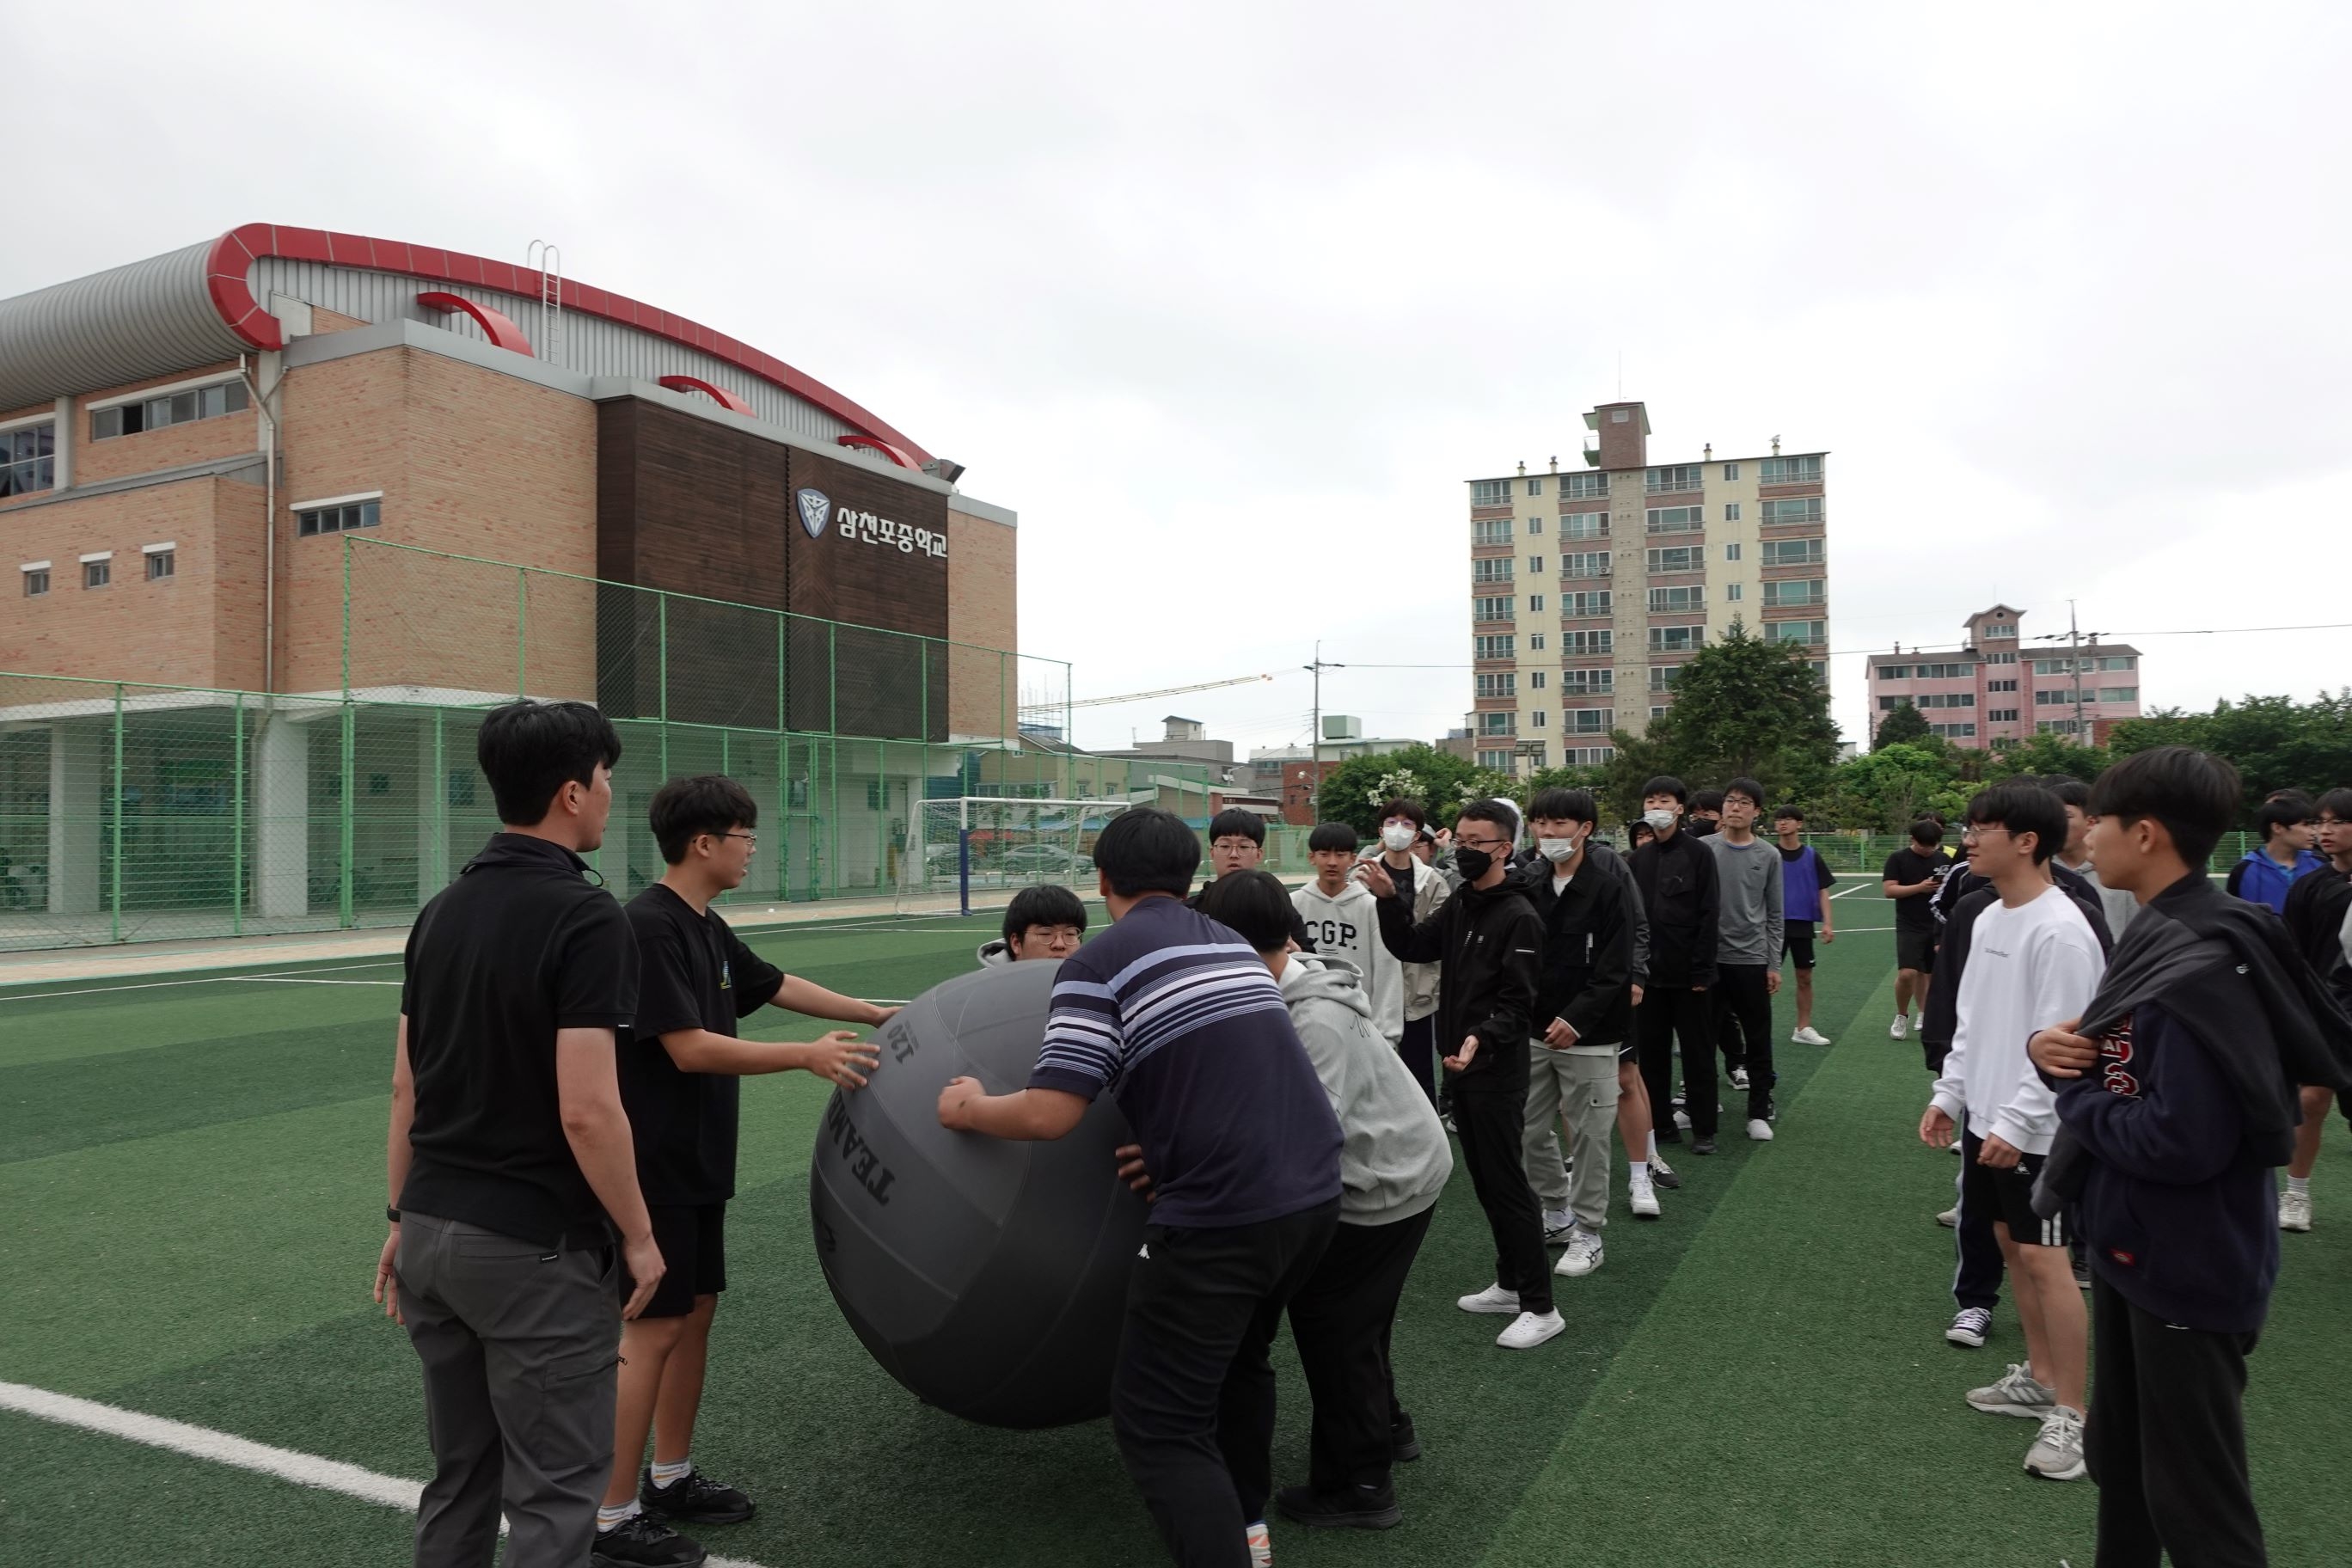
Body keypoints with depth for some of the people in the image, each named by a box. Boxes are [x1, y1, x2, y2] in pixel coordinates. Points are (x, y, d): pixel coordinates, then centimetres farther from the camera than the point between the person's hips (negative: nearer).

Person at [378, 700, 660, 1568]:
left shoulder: (442, 910, 6)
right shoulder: (585, 916, -19)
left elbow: (406, 1088, 10)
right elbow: (587, 1110, -22)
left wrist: (404, 1216, 18)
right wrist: (638, 1233, -10)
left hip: (435, 1232, 8)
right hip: (535, 1248, -8)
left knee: (459, 1479, 20)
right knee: (552, 1494, 4)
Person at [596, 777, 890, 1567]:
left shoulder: (708, 929, 9)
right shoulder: (647, 926, -19)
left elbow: (777, 985, 23)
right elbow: (691, 1048, -23)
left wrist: (875, 1014, 27)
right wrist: (807, 1056, -20)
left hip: (697, 1163, 9)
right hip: (654, 1166, -9)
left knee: (696, 1310, 15)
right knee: (652, 1329, -3)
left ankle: (671, 1478, 28)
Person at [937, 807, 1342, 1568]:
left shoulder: (1099, 964, -6)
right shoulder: (1234, 944, 16)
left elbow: (1049, 1115, -12)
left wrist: (971, 1108, 6)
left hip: (1222, 1211, -8)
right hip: (1315, 1188, 8)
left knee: (1158, 1421, 2)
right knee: (1240, 1358, 30)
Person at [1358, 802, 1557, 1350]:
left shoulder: (1519, 918, -15)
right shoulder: (1458, 906, 11)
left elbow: (1518, 1002, -19)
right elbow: (1412, 948, 10)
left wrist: (1482, 1037, -35)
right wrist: (1388, 899, -3)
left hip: (1497, 1072, -8)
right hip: (1459, 1065, 8)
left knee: (1505, 1180, -5)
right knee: (1484, 1179, 15)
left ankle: (1540, 1306, 2)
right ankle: (1510, 1283, 27)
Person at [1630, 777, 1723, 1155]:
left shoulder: (1699, 854, -5)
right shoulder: (1640, 858, 8)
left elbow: (1708, 915, -8)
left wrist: (1702, 969, -13)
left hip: (1687, 972, -4)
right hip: (1649, 971, 4)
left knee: (1697, 1052, 4)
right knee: (1652, 1051, 8)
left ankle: (1703, 1129, 12)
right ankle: (1658, 1122, 18)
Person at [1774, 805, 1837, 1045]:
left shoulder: (1812, 856, 3)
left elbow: (1823, 891, 3)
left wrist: (1827, 923, -6)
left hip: (1803, 925, 2)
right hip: (1775, 924, -2)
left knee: (1805, 977, 8)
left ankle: (1803, 1028, 18)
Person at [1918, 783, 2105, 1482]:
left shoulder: (2060, 930, -20)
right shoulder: (1988, 919, 8)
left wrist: (2016, 1124, -21)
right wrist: (1948, 1095, 13)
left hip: (2035, 1129, -9)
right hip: (1985, 1116, 9)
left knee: (2044, 1258, -3)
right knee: (2011, 1246, 16)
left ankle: (2070, 1414, 7)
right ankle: (2039, 1378, 30)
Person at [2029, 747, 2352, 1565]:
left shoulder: (2201, 967, -26)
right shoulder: (2158, 937, 5)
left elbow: (2184, 1142, -32)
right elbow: (2118, 1067, 13)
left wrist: (2075, 1095, -16)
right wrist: (2056, 1048, -9)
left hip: (2188, 1269, -9)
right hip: (2132, 1244, 10)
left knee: (2193, 1498, 7)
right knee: (2120, 1459, 25)